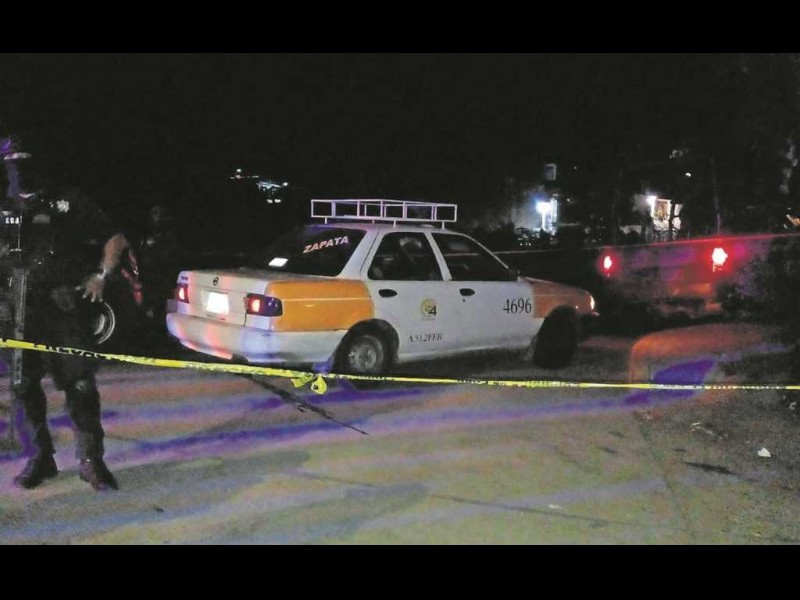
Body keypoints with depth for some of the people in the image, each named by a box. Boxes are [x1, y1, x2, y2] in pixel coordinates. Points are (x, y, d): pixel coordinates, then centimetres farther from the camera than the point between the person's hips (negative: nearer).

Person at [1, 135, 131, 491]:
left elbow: (116, 240, 11)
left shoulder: (68, 204, 7)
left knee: (80, 383, -6)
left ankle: (91, 460, 3)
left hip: (65, 309, -2)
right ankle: (39, 459, 17)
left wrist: (100, 276, -1)